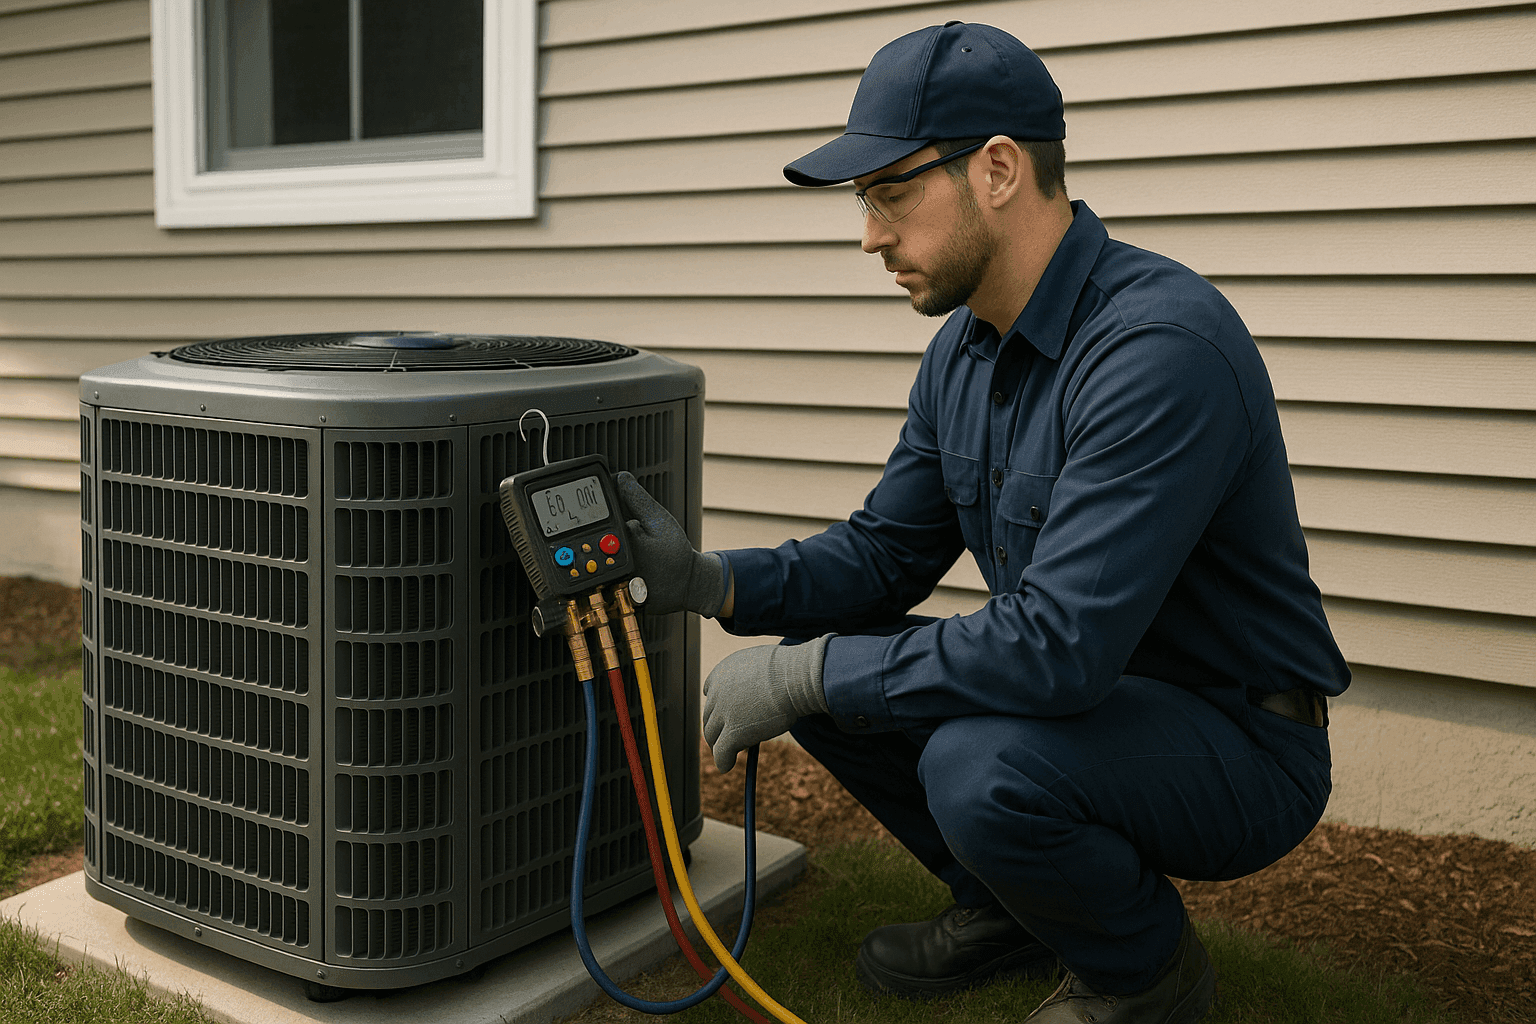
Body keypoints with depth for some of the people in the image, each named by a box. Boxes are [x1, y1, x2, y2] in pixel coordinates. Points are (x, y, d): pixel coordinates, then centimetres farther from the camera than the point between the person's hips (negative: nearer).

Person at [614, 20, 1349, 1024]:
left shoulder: (1161, 346, -29)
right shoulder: (964, 348, 1)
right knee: (816, 650, 0)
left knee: (979, 766, -33)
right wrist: (709, 581, -8)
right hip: (1089, 696, 8)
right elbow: (885, 551, 8)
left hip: (1240, 745, -8)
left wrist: (802, 676, -26)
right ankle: (1008, 906, 17)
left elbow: (1058, 645, -35)